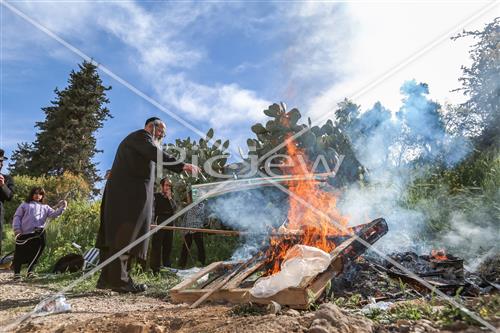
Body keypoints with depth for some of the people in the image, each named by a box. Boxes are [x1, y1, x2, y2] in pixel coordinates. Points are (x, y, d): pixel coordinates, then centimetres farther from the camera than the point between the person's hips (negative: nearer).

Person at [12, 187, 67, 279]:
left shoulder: (45, 207, 19)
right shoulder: (25, 205, 15)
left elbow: (54, 214, 5)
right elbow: (17, 217, 10)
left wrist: (62, 208, -13)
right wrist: (17, 229, -3)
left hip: (39, 234, 2)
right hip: (24, 234, -1)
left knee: (34, 254, 5)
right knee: (20, 254, 4)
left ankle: (30, 271, 16)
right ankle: (17, 273, 16)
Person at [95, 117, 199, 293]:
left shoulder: (132, 139, 31)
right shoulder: (141, 135, -1)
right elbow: (157, 154, -20)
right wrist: (182, 166, -27)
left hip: (119, 192, 10)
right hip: (131, 193, -10)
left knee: (116, 234, 8)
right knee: (126, 235, -12)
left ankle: (107, 278, 11)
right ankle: (119, 279, -12)